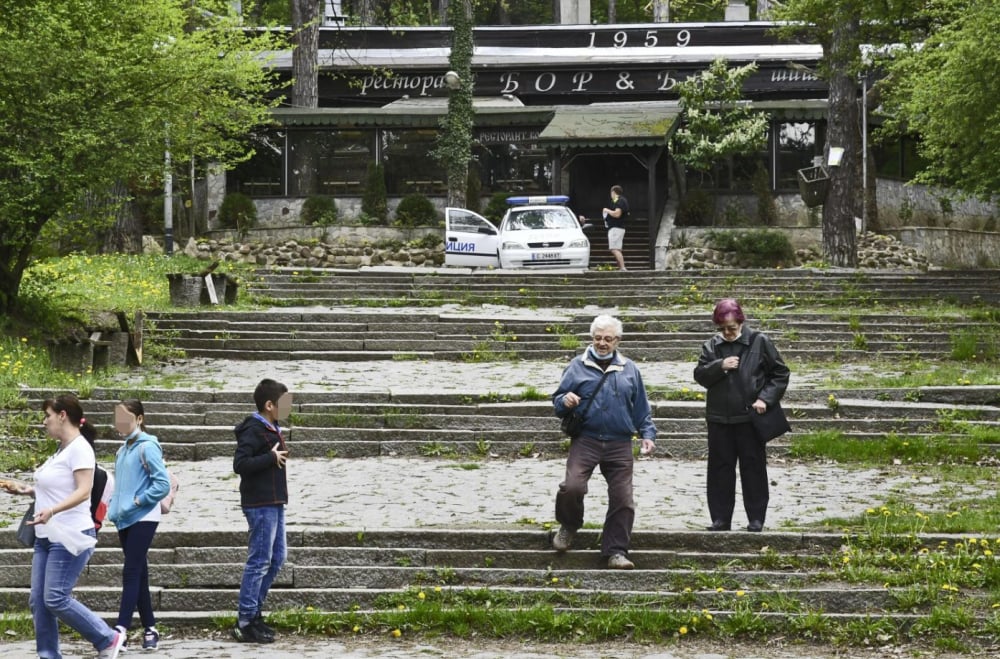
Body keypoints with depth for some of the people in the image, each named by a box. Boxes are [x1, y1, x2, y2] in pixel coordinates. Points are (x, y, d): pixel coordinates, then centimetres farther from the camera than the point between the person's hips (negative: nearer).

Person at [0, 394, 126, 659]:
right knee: (38, 601, 4)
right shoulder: (62, 449, 15)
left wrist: (51, 511, -35)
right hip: (47, 537, 10)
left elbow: (82, 492, -22)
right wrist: (25, 489, 17)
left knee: (56, 600, -12)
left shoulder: (79, 448, -12)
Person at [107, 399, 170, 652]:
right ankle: (149, 628, 14)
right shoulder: (123, 449, 13)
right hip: (124, 520, 8)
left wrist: (137, 502, -15)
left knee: (132, 573, -12)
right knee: (138, 574, 9)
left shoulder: (147, 447, -10)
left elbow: (163, 483, -16)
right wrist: (114, 507, 7)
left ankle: (121, 629, -18)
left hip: (142, 519, -8)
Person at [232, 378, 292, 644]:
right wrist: (271, 458, -21)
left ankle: (254, 613, 23)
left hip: (274, 503, 11)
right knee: (259, 561, -8)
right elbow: (240, 464, -24)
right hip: (260, 504, -10)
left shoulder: (271, 430, 15)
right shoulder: (253, 431, -15)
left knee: (277, 557, 15)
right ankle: (245, 623, -4)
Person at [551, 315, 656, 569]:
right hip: (585, 441, -2)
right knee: (572, 487, -20)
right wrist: (565, 402, -12)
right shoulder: (578, 366, 6)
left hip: (619, 444, 2)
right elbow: (558, 399, 10)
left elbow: (641, 408, 17)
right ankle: (569, 526, 10)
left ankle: (615, 551, 8)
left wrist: (647, 434, 7)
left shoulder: (629, 369, 12)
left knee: (622, 500, -2)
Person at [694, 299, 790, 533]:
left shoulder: (759, 342, -2)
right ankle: (720, 519, 13)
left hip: (750, 417, -3)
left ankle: (756, 519, 9)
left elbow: (780, 373, 2)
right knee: (720, 469, 6)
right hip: (719, 419, 3)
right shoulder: (712, 346, 6)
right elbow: (699, 375, 2)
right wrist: (720, 366, -15)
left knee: (753, 467, 2)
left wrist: (765, 398, -10)